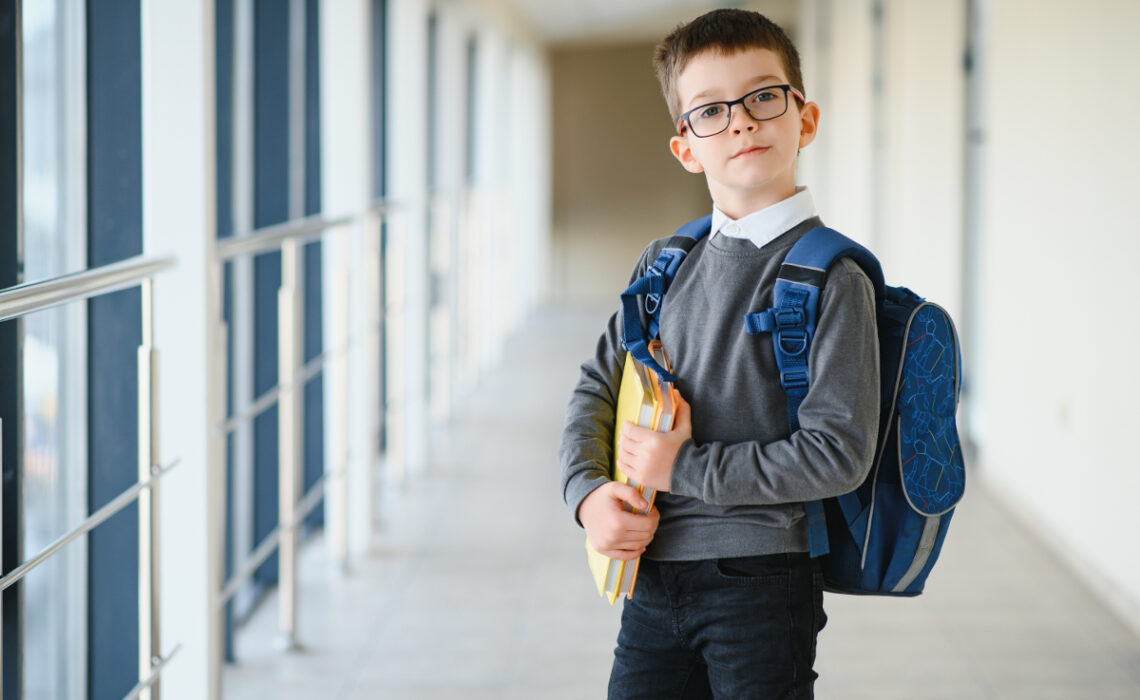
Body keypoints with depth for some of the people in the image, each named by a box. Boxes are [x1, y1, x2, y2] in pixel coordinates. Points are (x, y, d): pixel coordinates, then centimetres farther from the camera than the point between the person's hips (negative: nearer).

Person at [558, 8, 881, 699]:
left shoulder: (831, 279, -9)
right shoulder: (664, 264, 10)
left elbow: (838, 452, -16)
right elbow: (597, 388, 14)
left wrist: (687, 467, -13)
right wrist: (589, 490, -5)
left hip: (760, 583, -5)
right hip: (651, 577, 5)